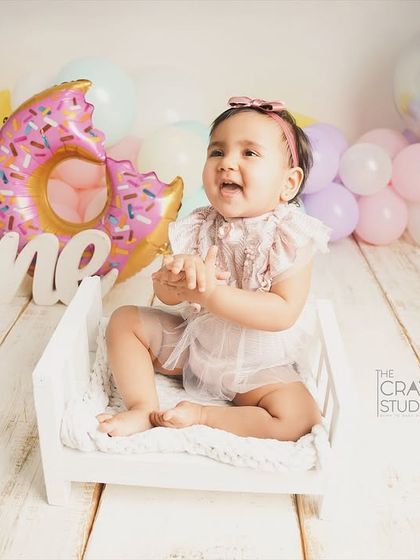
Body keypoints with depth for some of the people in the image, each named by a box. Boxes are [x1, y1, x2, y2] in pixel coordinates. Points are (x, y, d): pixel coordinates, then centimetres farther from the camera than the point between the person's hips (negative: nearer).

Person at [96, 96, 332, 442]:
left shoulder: (291, 236, -19)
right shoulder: (198, 228, -7)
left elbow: (284, 313, -29)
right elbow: (166, 295, -7)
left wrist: (211, 294, -36)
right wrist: (178, 271, -32)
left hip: (259, 367, -3)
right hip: (194, 342, 4)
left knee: (299, 418, -27)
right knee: (125, 319, -2)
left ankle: (200, 414, -12)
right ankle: (144, 409, -7)